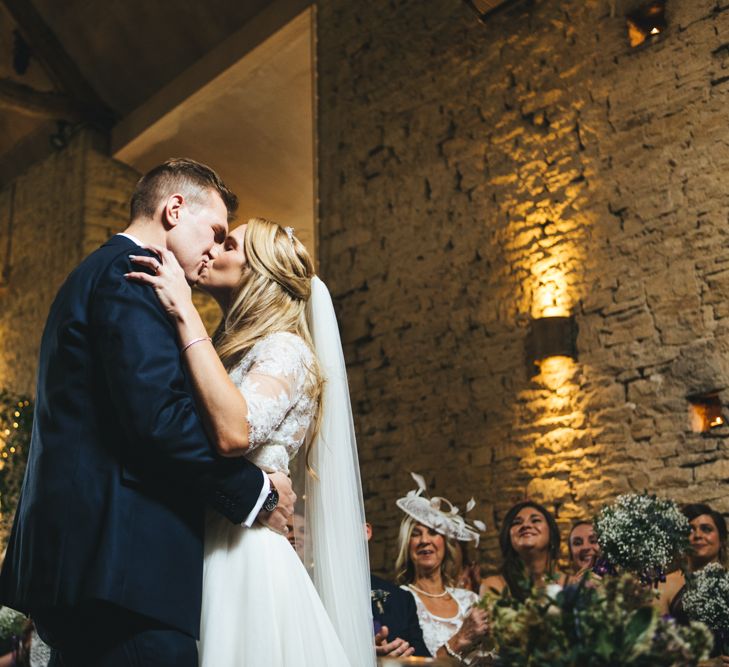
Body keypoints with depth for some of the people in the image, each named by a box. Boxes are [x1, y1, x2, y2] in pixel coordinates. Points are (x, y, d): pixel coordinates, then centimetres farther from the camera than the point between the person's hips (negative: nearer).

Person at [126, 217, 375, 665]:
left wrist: (184, 312, -22)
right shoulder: (229, 350, 19)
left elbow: (234, 432, -27)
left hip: (244, 554, -8)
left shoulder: (283, 348, -7)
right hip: (202, 549, 8)